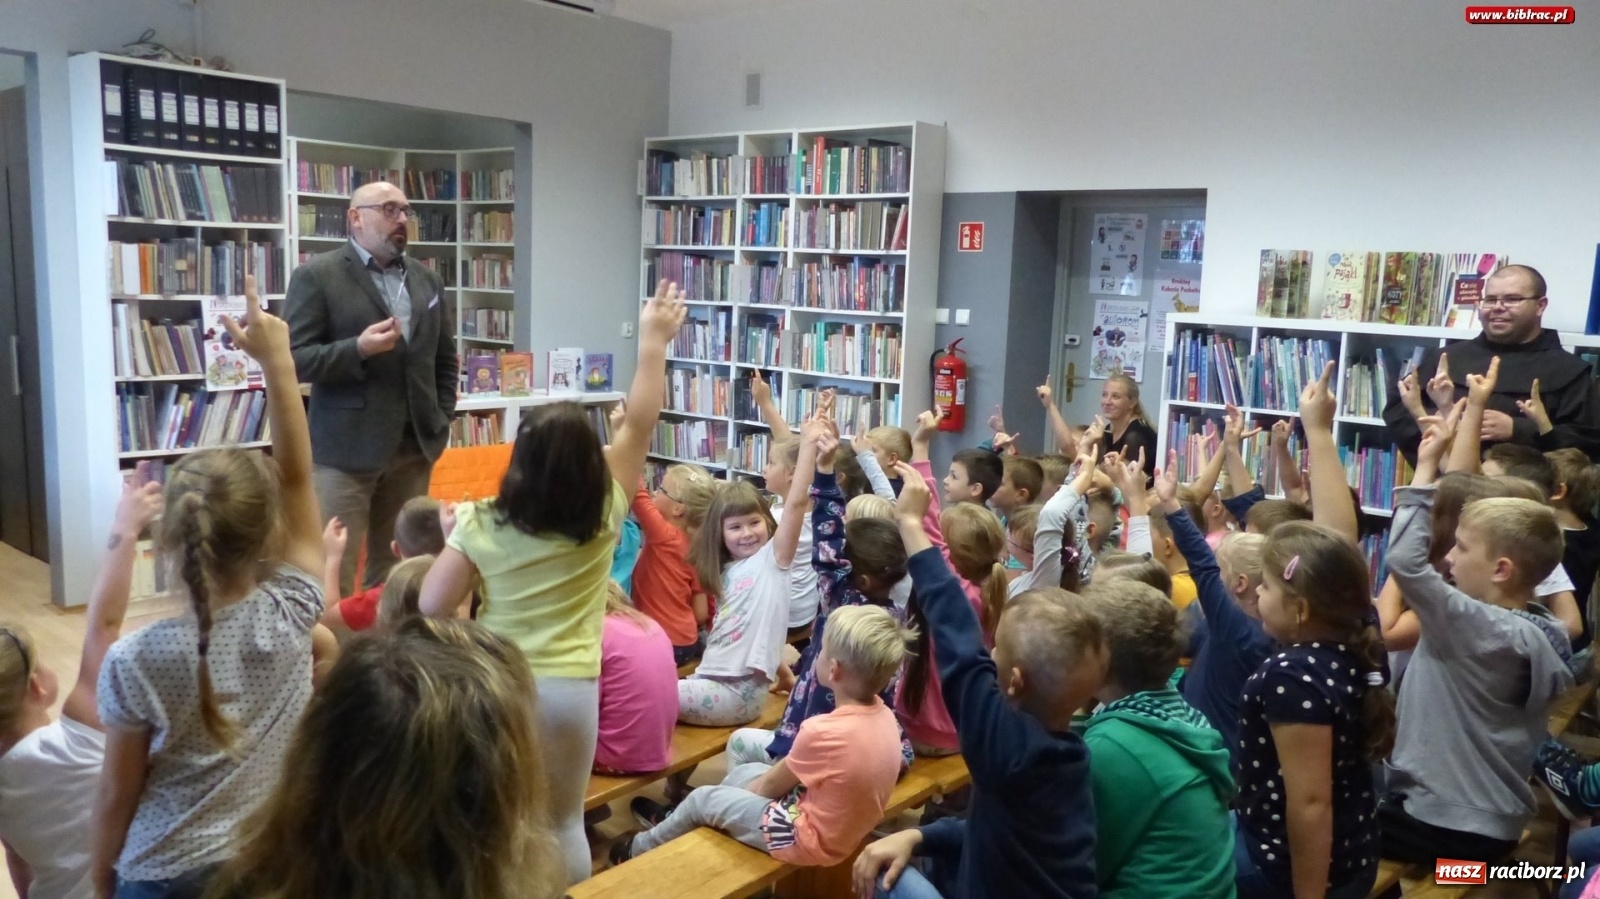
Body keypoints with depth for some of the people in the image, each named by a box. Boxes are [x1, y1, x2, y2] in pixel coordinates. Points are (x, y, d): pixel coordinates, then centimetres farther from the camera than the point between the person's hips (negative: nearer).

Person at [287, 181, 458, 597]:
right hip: (347, 445, -5)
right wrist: (358, 349, -22)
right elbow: (294, 358, -9)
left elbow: (446, 358, 18)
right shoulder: (317, 275, -4)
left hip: (415, 444, 5)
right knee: (335, 567, 0)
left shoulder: (428, 280, 13)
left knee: (398, 566, 12)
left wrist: (442, 420, 8)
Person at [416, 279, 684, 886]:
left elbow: (433, 606, -6)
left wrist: (456, 536, 8)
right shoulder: (604, 514, -8)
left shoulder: (482, 524, -9)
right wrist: (654, 341, 6)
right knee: (565, 821, 17)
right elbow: (639, 424, -1)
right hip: (570, 686, 0)